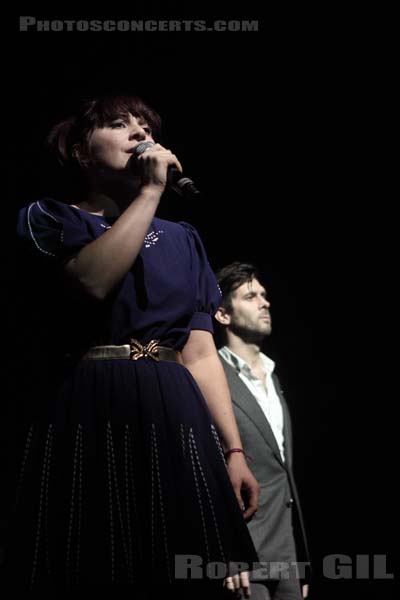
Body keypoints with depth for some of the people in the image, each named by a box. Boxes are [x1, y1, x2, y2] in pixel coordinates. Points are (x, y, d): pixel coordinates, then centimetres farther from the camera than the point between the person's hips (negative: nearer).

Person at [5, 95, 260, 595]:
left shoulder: (181, 239, 19)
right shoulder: (47, 218, 7)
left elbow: (201, 354, 12)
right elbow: (92, 281, -17)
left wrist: (234, 451, 3)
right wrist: (150, 189, -8)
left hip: (174, 419, 4)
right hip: (86, 417, -3)